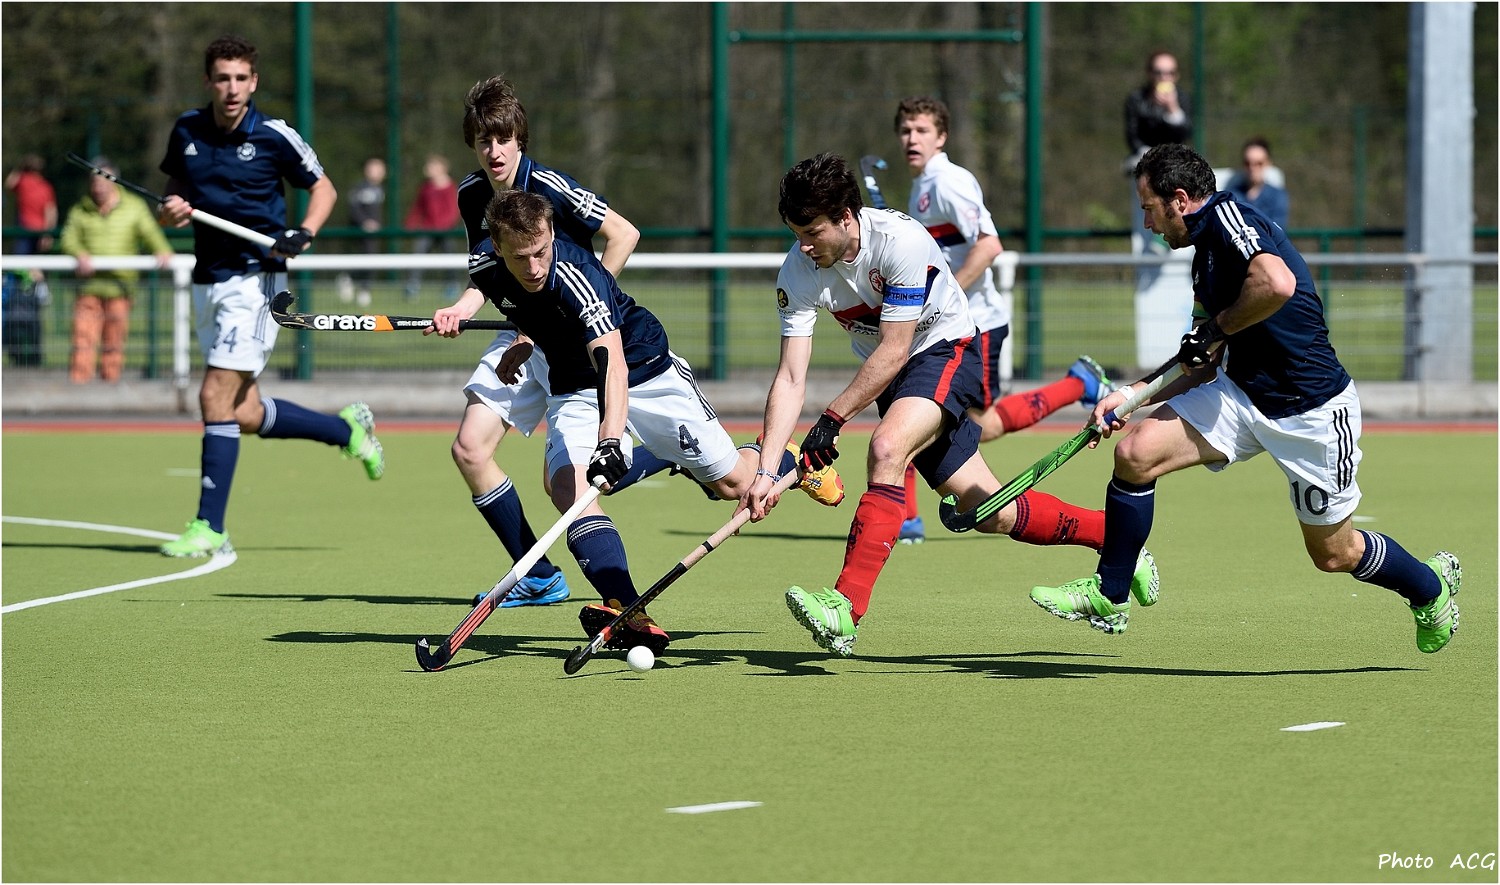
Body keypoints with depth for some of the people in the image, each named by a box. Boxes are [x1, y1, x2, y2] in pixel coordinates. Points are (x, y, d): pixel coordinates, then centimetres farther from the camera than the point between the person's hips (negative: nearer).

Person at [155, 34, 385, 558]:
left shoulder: (273, 137, -7)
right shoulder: (187, 132, 5)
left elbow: (323, 188, 4)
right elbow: (174, 194, 19)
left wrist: (305, 233, -14)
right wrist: (170, 211, -5)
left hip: (254, 278, -6)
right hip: (208, 279, 6)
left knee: (217, 397, -15)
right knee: (246, 415, 8)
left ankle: (209, 527, -11)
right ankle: (347, 428, 32)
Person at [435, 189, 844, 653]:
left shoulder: (575, 274, -36)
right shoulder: (484, 264, -16)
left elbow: (612, 363, -48)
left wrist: (609, 441, -60)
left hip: (646, 370, -5)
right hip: (574, 389, 5)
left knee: (733, 483, 0)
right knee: (567, 485, -23)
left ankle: (789, 461, 37)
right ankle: (631, 618, -32)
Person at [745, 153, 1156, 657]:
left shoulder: (900, 240, -29)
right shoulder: (798, 273, -14)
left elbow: (893, 351, -26)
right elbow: (790, 379, -16)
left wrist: (833, 418, -26)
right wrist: (766, 470, -26)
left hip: (946, 350, -6)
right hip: (891, 376, 6)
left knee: (887, 448, -32)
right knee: (988, 512, 5)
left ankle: (847, 608, -37)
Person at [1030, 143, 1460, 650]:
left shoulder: (1226, 215, -15)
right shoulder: (1206, 253, 13)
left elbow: (1278, 284, -34)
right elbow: (1207, 370, 18)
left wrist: (1217, 328, -18)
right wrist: (1134, 396, 8)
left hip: (1313, 409, -8)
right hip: (1242, 393, 8)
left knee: (1334, 554, 6)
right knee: (1135, 452, -10)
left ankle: (1432, 587, 36)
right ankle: (1108, 598, 2)